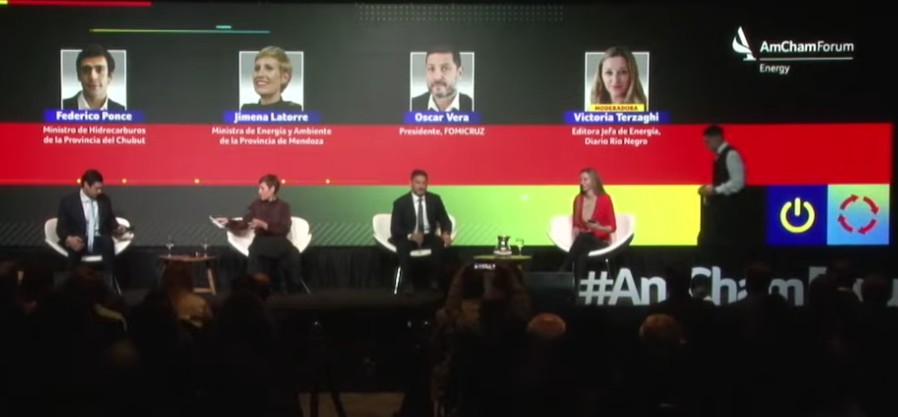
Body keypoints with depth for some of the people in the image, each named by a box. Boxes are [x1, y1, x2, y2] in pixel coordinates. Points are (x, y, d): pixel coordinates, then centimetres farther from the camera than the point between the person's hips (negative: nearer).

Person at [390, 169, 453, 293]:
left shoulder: (435, 199, 3)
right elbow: (395, 228, -11)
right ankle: (407, 282, -23)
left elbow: (445, 221, 4)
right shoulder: (400, 202, -6)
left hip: (429, 237, 2)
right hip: (408, 238, -2)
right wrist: (410, 235, -31)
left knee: (440, 242, -32)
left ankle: (434, 280, -18)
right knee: (402, 246, -37)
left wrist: (446, 233, -21)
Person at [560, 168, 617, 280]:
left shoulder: (605, 199, -8)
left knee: (583, 237, -38)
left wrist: (599, 228, -26)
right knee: (581, 256, -36)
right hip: (583, 240, 3)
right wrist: (576, 231, -12)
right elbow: (575, 224, 11)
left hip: (601, 242, -3)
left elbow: (612, 227, -6)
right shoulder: (578, 199, 6)